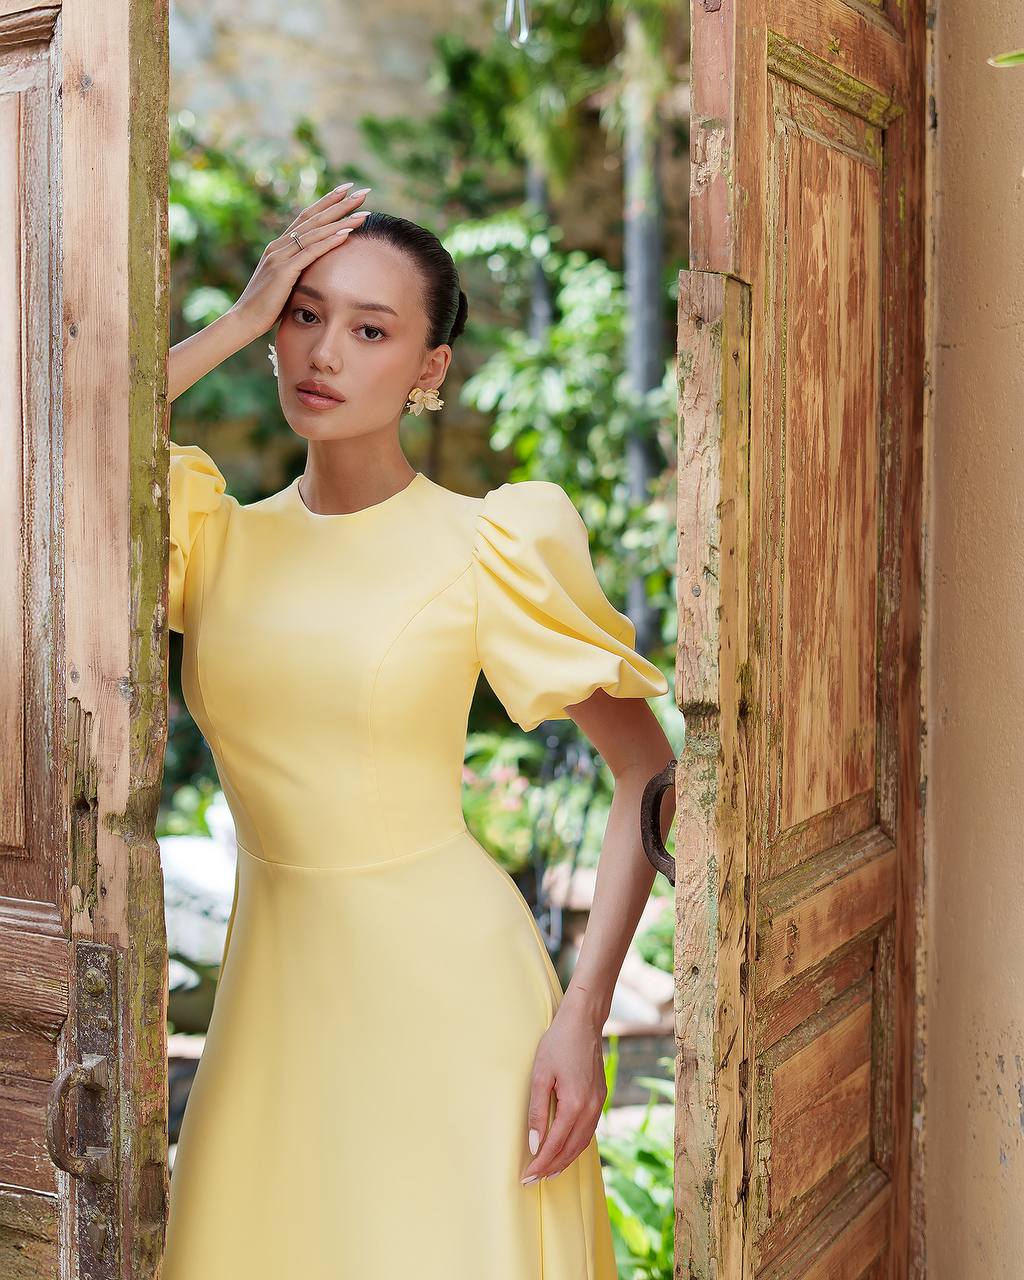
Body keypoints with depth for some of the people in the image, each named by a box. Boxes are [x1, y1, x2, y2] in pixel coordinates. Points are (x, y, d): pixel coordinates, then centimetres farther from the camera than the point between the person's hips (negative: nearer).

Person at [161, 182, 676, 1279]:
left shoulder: (486, 547, -6)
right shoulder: (219, 539, 4)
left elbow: (648, 772, -5)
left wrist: (581, 1013, -14)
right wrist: (232, 325, -7)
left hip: (445, 983, -3)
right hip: (273, 983, 4)